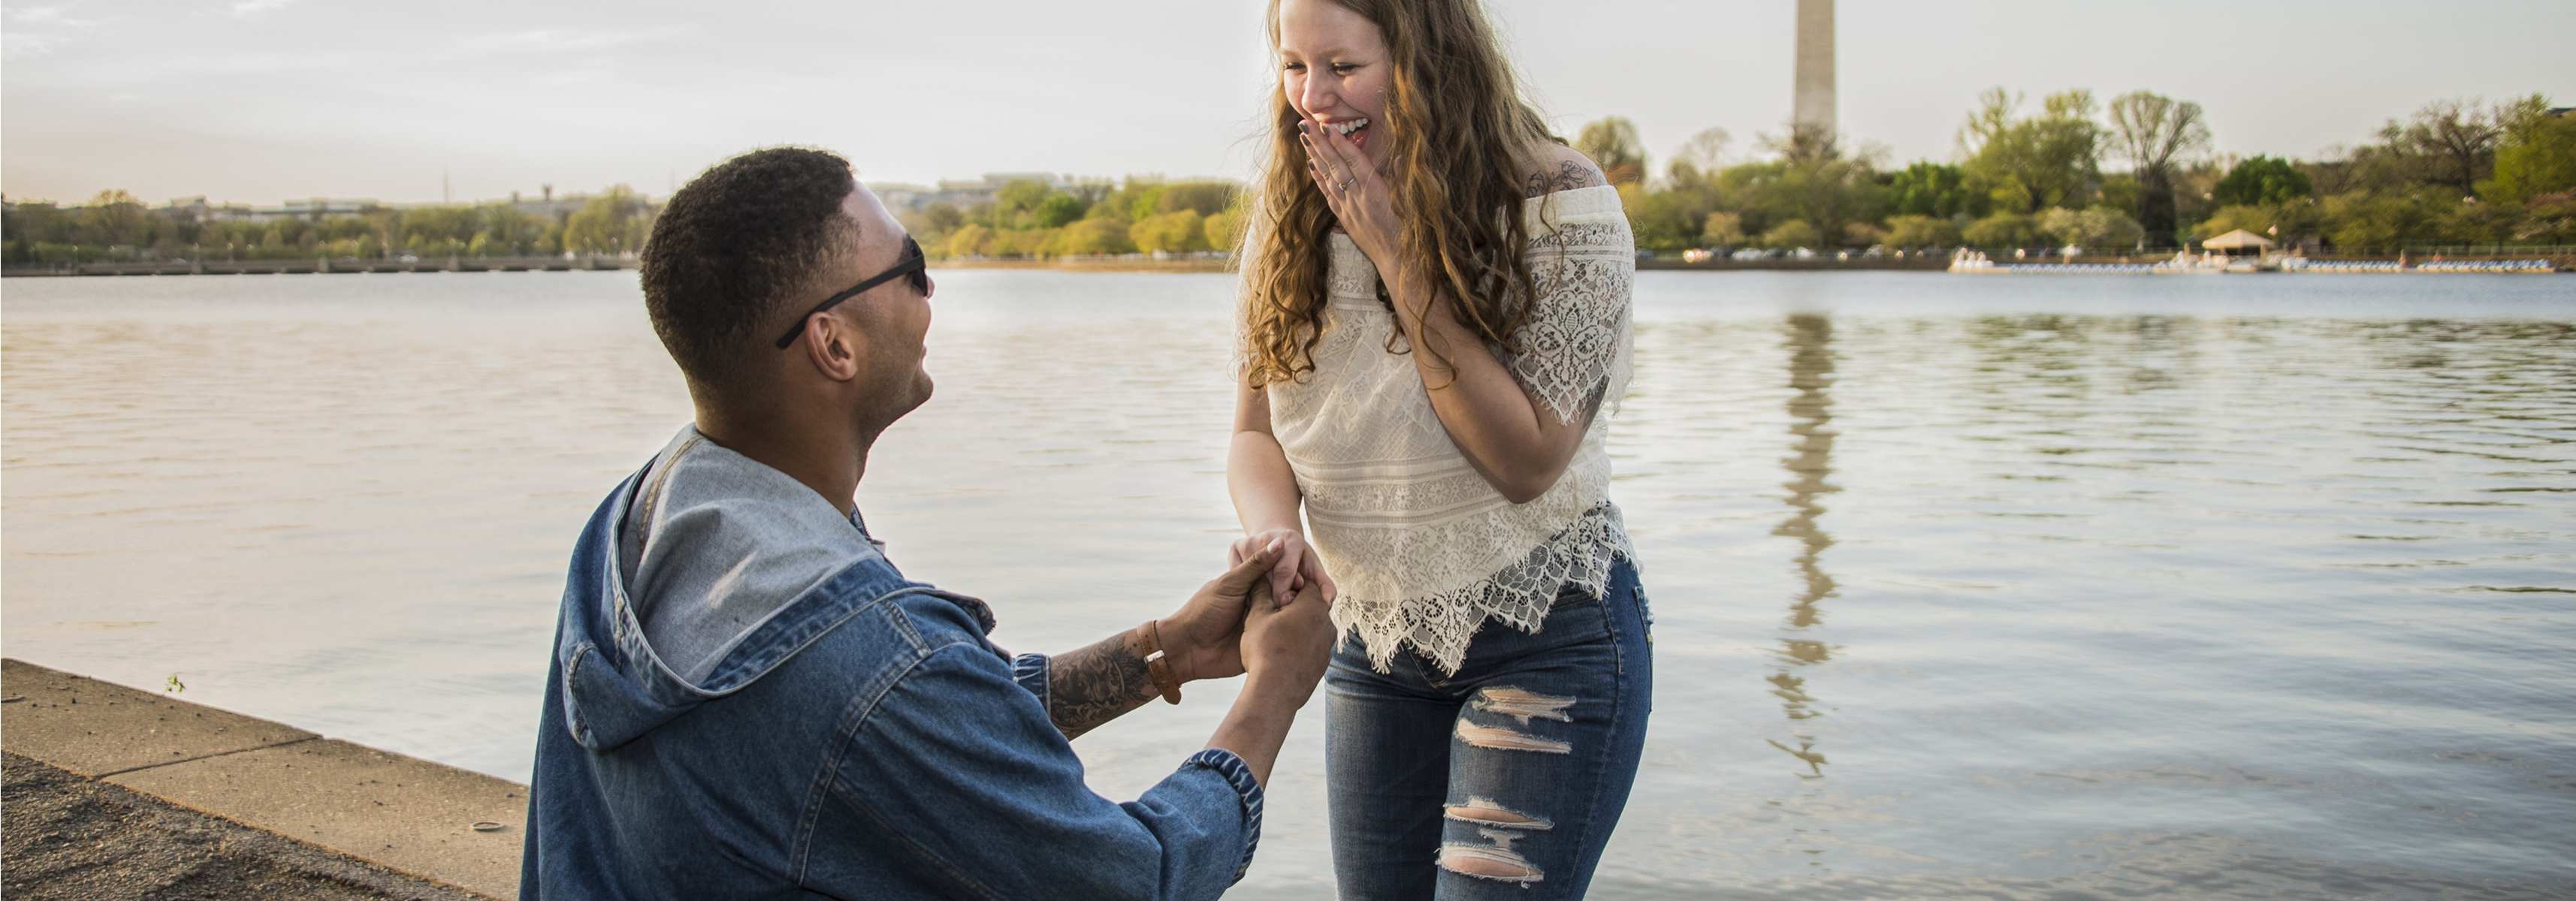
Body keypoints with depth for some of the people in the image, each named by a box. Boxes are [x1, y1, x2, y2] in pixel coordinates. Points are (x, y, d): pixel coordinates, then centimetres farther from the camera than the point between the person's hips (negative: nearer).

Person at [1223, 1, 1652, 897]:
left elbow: (1527, 462, -21)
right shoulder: (1291, 217, -2)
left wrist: (1398, 256, -23)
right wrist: (1273, 527, -22)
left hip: (1543, 641, -5)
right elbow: (1256, 431, 2)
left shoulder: (1561, 204, -17)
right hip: (1371, 641, 5)